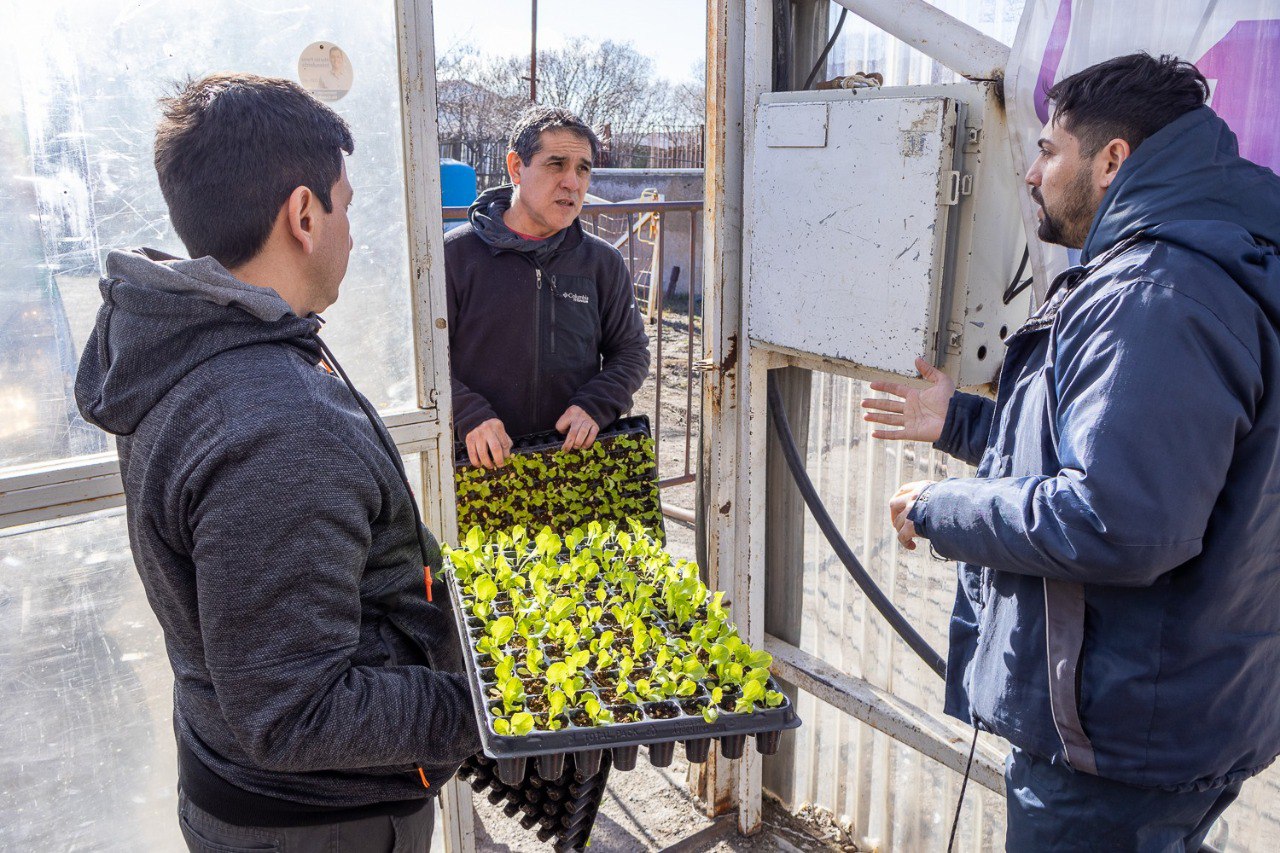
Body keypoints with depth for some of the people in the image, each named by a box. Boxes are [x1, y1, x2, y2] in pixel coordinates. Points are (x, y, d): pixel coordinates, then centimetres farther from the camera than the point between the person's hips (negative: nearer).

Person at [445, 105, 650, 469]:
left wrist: (594, 406, -7)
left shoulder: (603, 262, 5)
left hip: (577, 453, 2)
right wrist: (469, 415, -17)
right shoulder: (454, 255, -4)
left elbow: (631, 350, 11)